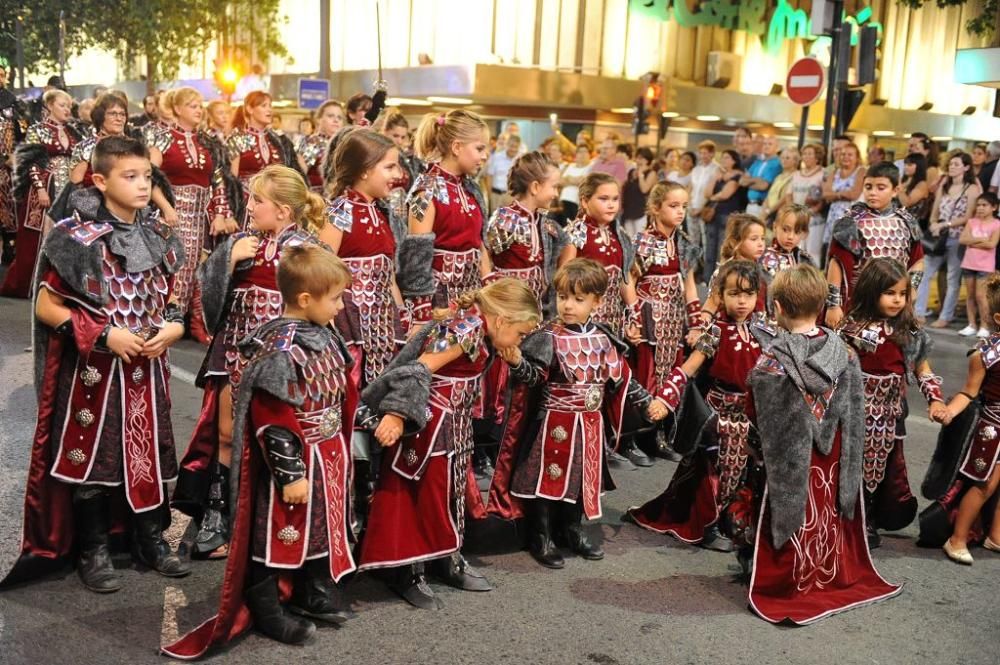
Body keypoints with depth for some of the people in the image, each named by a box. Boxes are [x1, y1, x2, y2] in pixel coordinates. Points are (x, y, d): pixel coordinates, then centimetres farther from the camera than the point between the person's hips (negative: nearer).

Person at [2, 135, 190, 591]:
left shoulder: (159, 238, 5)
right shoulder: (76, 239, -12)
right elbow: (46, 306, -10)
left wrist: (173, 326, -7)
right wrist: (104, 335, -19)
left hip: (147, 368, 5)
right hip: (94, 370, -5)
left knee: (149, 451, 13)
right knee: (91, 455, 6)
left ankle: (151, 540, 29)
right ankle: (92, 551, 22)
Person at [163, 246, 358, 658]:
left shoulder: (325, 337, 5)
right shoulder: (280, 350, -24)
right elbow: (272, 421, -24)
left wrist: (339, 453, 22)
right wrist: (290, 473, -22)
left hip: (327, 458, 9)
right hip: (293, 460, -9)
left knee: (320, 524, 21)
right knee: (279, 532, 6)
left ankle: (312, 593, 38)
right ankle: (266, 609, 21)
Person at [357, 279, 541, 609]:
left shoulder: (477, 329, 9)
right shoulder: (467, 326, -20)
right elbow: (421, 368, -27)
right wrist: (397, 415, -32)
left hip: (452, 425, 10)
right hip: (429, 424, -10)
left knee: (452, 491, 19)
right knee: (425, 495, 0)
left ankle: (448, 559, 33)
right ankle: (409, 573, 13)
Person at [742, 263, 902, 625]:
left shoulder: (772, 360, -21)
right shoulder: (844, 354, -8)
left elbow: (756, 413, -12)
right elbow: (853, 414, 0)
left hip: (790, 461, -4)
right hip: (833, 462, 4)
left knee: (792, 516, 11)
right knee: (828, 517, 19)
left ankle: (788, 581, 23)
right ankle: (833, 574, 33)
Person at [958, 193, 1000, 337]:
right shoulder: (972, 221, 6)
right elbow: (962, 239, -6)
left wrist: (972, 242, -12)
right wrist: (980, 239, -14)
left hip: (985, 265, -4)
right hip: (969, 263, 4)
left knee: (980, 295, -7)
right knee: (970, 295, 8)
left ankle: (984, 326, 3)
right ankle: (971, 325, 15)